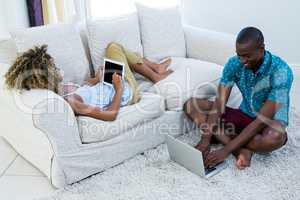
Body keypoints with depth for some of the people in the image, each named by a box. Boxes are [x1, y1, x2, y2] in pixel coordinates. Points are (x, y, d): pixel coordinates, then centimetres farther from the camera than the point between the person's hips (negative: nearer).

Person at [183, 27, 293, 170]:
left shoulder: (281, 71, -27)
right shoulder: (234, 63, -13)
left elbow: (263, 119, -31)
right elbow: (219, 103, -17)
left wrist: (226, 150, -36)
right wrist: (205, 139, -31)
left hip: (268, 123, -5)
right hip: (244, 115, 5)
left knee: (275, 137, -42)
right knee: (191, 105, -12)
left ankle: (222, 137, -18)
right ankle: (242, 150, -23)